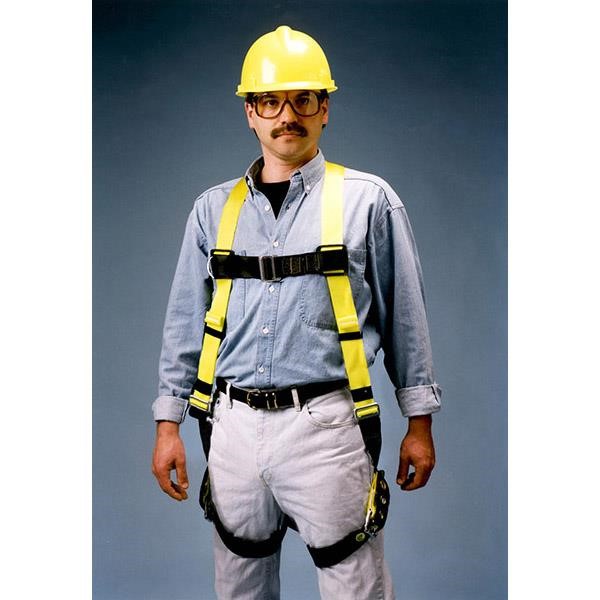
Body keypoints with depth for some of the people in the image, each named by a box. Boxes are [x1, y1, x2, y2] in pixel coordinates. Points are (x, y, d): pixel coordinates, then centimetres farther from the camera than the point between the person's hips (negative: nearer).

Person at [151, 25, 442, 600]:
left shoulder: (368, 200, 1)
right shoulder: (214, 208, 9)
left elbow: (404, 316, 4)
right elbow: (185, 322, 12)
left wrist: (419, 422, 4)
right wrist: (168, 424, 9)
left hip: (325, 424, -3)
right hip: (233, 424, 4)